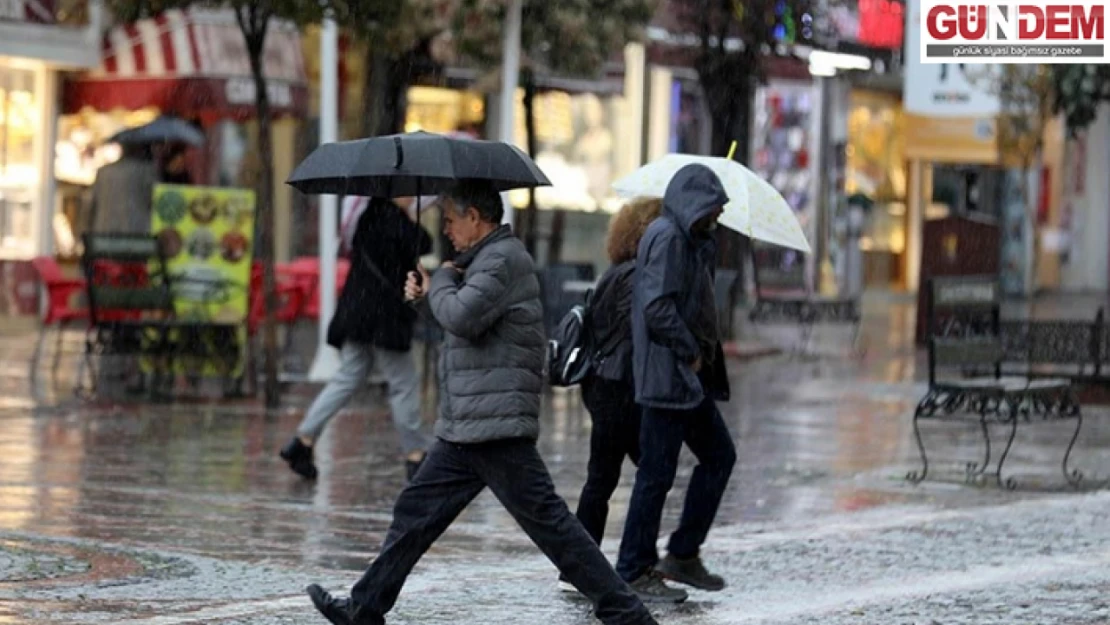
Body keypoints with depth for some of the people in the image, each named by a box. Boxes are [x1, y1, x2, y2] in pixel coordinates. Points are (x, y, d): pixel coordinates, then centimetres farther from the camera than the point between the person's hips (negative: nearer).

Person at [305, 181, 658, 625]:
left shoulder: (503, 259, -13)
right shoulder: (485, 259, 20)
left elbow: (462, 318, -25)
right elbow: (462, 323, 28)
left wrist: (440, 282, -5)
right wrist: (426, 296, 10)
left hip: (496, 429, -10)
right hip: (463, 430, 10)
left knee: (548, 520, -9)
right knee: (415, 511, 13)